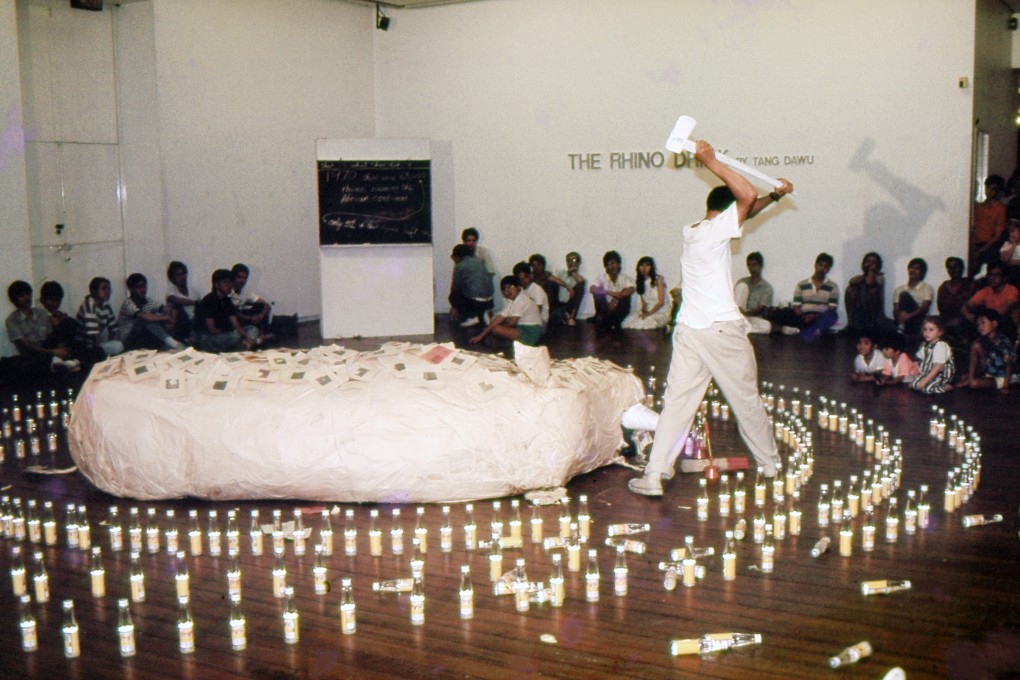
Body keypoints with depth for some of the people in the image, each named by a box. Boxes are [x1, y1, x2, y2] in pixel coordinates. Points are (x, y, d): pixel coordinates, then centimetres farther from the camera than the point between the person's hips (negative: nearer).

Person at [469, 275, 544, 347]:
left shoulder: (522, 300, -16)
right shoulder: (512, 302, 13)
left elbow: (512, 322, -18)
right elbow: (498, 319, 7)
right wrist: (481, 335, 0)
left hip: (531, 333, -10)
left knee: (496, 329, -19)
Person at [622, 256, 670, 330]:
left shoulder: (658, 279, -4)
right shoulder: (639, 282, 12)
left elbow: (661, 302, -9)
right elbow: (644, 302, 10)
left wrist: (649, 313, -19)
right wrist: (644, 311, -12)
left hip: (660, 311, -5)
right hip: (647, 310, 5)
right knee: (627, 323, -23)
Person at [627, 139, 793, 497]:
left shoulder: (689, 231, 14)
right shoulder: (716, 230, -8)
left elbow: (746, 206, 26)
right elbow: (747, 197, -18)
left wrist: (774, 195, 29)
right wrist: (710, 161, -13)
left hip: (688, 330, 6)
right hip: (723, 330, -6)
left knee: (676, 402, 2)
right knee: (747, 401, 12)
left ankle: (654, 475, -6)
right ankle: (769, 463, 29)